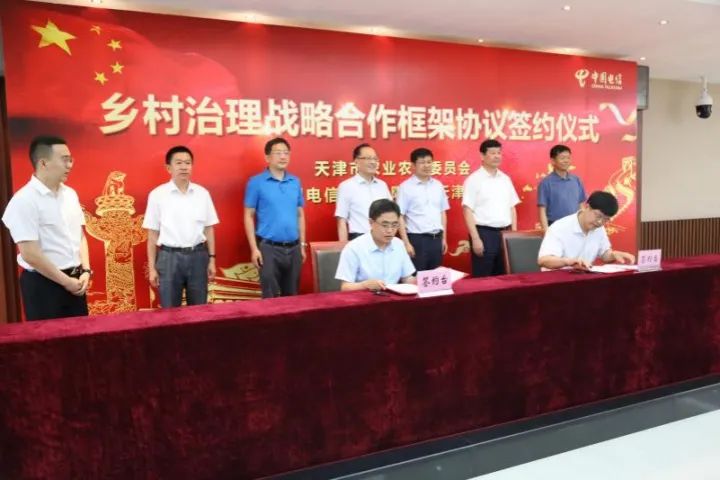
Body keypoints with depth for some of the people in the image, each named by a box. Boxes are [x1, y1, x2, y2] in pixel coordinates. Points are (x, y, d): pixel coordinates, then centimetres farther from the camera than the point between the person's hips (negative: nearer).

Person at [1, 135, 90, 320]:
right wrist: (66, 281, -13)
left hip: (75, 281, 6)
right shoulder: (24, 200, -15)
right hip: (43, 284, -6)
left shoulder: (70, 194, 7)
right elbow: (30, 254, -18)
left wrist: (85, 271, 1)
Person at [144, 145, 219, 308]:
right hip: (169, 257, -2)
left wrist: (212, 259, 6)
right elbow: (153, 234, 0)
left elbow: (209, 228, 9)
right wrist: (152, 268, -1)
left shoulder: (202, 193, 4)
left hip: (198, 256, 2)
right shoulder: (157, 194, -2)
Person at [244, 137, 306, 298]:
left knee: (292, 296, 14)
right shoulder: (256, 182, -4)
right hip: (269, 248, -4)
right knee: (270, 297, 3)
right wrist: (254, 248, -10)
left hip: (293, 248, 4)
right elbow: (249, 216, -4)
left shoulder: (295, 182, 8)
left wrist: (302, 245, 9)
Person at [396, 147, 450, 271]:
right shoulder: (406, 187, -6)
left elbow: (442, 213, 15)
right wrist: (406, 243, -12)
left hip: (436, 238, 5)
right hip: (417, 239, -5)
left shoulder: (438, 185, 9)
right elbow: (400, 217, -8)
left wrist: (444, 238, 12)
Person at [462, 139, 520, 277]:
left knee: (503, 276, 13)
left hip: (505, 233, 6)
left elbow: (512, 208, 16)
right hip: (484, 233, -6)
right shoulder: (474, 179, -7)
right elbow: (467, 211, -11)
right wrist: (476, 238, -16)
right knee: (482, 278, 0)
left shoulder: (505, 179, 12)